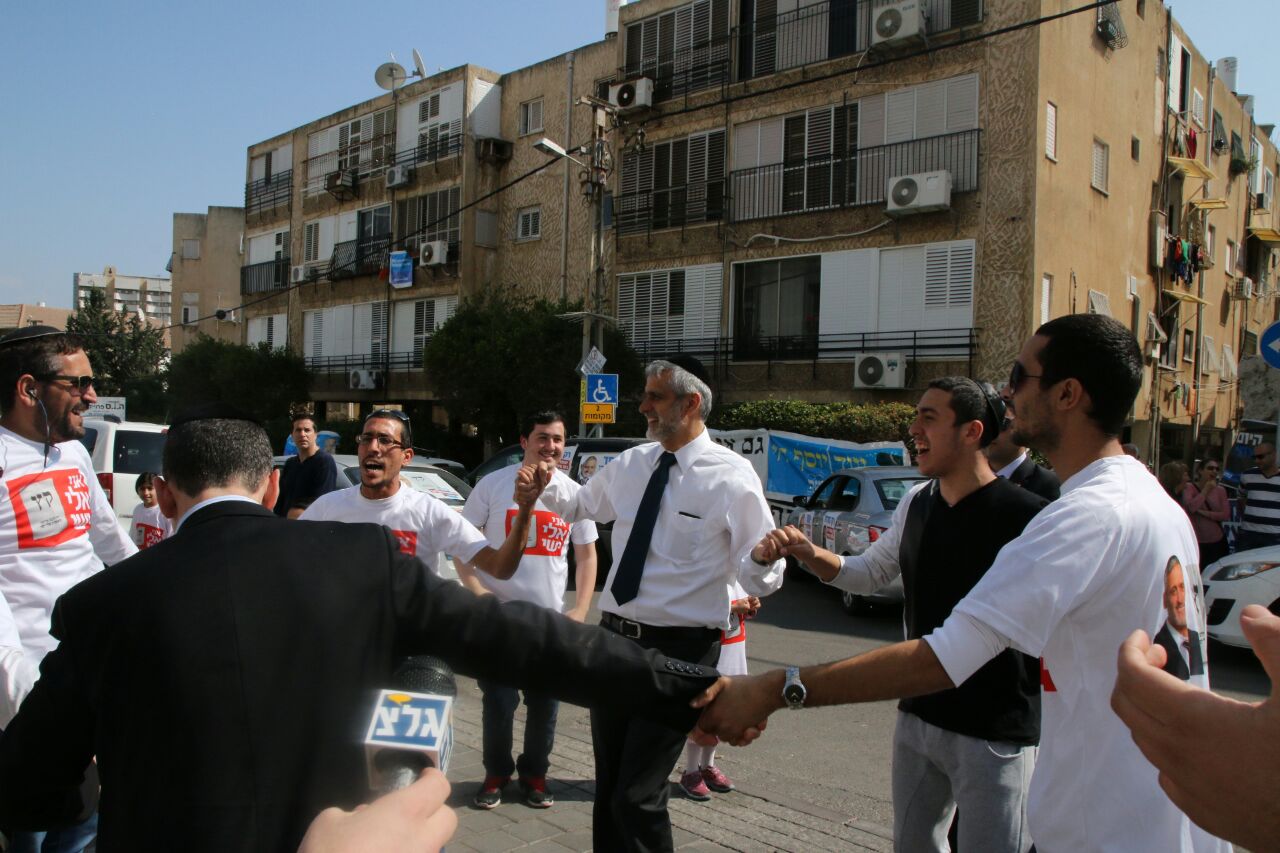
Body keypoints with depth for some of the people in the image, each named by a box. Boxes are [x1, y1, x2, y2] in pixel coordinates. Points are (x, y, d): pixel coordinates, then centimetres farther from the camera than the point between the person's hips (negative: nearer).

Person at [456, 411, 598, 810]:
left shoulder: (574, 494, 3)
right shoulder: (494, 484, -4)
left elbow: (586, 555, 10)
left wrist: (580, 609, 0)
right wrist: (475, 588, -15)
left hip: (551, 617, 2)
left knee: (545, 704, 10)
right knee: (498, 702, 5)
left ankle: (534, 774, 30)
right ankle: (496, 773, 26)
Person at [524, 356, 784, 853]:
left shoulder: (732, 477, -12)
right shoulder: (630, 464, 5)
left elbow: (758, 578, -11)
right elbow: (581, 504, 24)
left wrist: (765, 558, -33)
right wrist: (546, 486, 5)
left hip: (678, 648, -6)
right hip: (615, 637, 6)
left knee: (638, 797, -5)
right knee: (607, 784, 18)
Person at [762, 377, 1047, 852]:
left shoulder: (1025, 515, -20)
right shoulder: (915, 504, 4)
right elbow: (868, 575, 17)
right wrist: (809, 555, 0)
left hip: (995, 735, -7)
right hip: (918, 716, 7)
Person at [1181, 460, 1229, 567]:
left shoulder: (1220, 490, 7)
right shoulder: (1189, 487, -2)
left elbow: (1226, 515, -1)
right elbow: (1191, 507, -17)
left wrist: (1204, 513, -12)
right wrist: (1206, 489, -11)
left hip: (1217, 542, 3)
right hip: (1197, 542, -3)